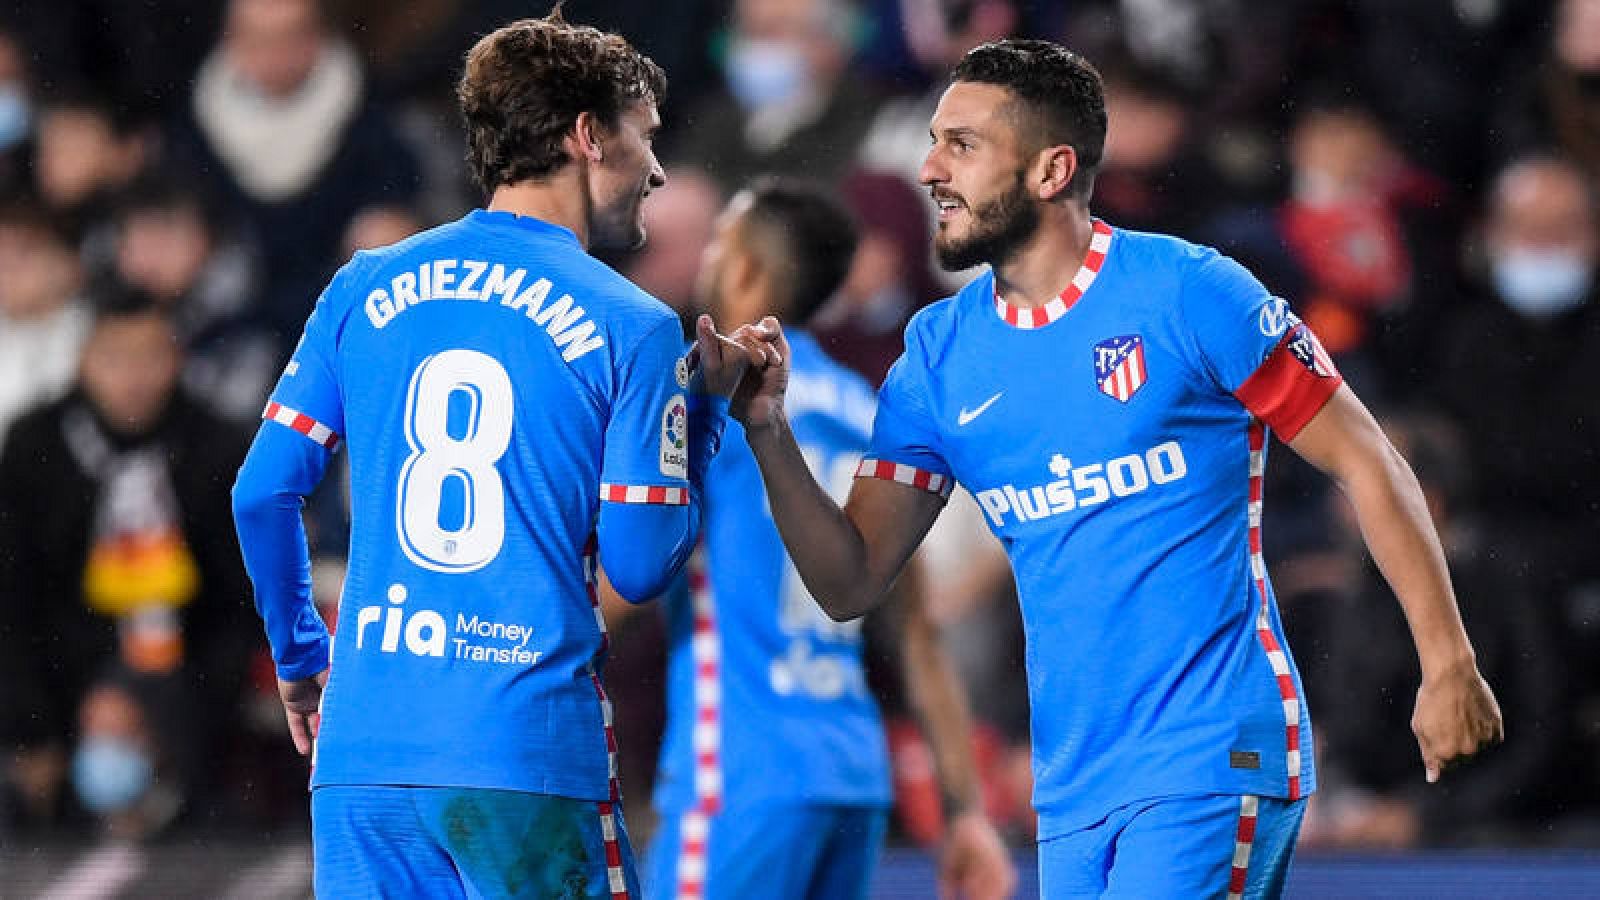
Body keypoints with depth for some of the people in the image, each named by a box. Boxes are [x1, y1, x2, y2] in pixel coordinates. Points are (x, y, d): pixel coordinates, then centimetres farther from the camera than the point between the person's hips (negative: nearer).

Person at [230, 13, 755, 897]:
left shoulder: (365, 290, 9)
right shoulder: (632, 328, -2)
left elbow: (263, 494, 9)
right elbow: (640, 567, -2)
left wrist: (299, 660, 24)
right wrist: (705, 409, 12)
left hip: (359, 752, 4)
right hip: (528, 756, -4)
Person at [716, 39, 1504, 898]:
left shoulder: (1188, 293, -7)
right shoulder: (939, 352, 9)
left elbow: (1365, 465, -3)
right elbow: (850, 583, 8)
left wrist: (1448, 665, -8)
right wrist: (768, 432, -7)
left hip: (1212, 760, -6)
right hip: (1073, 788, 6)